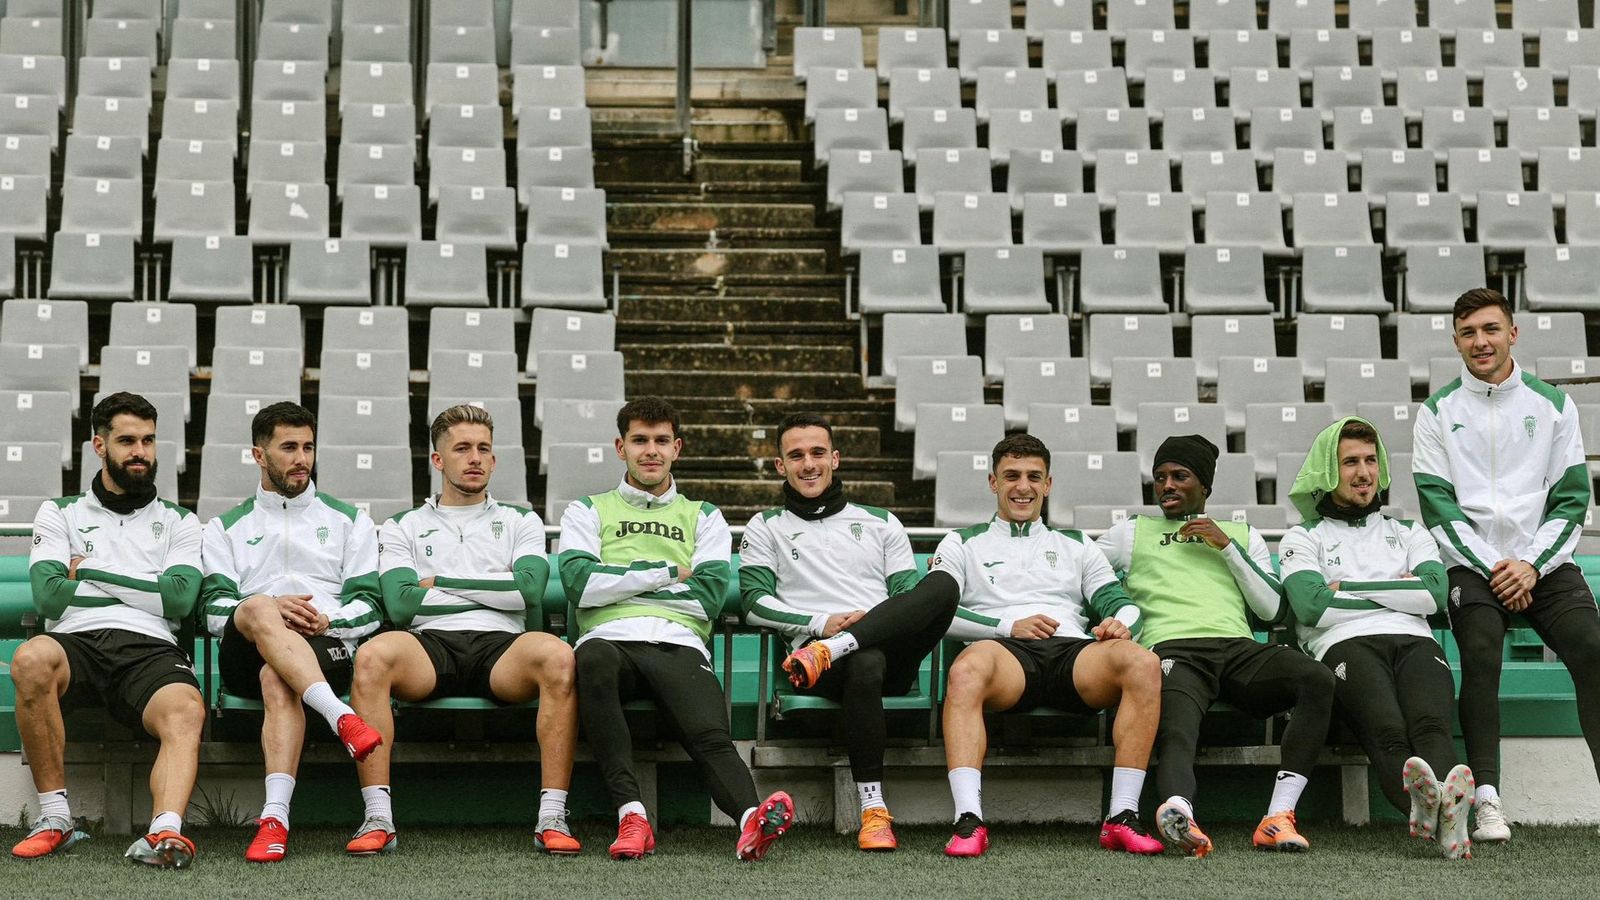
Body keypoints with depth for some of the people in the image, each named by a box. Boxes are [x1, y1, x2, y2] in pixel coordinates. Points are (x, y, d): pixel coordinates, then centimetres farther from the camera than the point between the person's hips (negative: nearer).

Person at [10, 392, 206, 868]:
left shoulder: (179, 522, 25)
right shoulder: (60, 514, 24)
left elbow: (179, 599, 6)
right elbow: (49, 597, 7)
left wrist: (91, 572, 9)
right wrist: (142, 589, 10)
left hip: (150, 649, 0)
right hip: (75, 643, 0)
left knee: (186, 711, -35)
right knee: (31, 660, -37)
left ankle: (164, 831, -58)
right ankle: (55, 817, -27)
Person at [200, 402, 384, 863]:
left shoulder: (350, 521, 24)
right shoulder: (226, 528, 25)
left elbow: (368, 608, 13)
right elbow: (214, 610, 9)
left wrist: (326, 621, -10)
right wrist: (270, 609, -12)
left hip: (328, 649, 0)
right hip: (245, 653, 1)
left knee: (277, 679, -38)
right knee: (257, 610, -37)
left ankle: (275, 817, -53)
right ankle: (341, 718, -55)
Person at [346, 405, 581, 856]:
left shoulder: (521, 522, 25)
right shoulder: (402, 528, 23)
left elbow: (529, 590, 4)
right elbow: (401, 606, 4)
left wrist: (441, 582, 5)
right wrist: (493, 591, 4)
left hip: (501, 646, 0)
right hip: (430, 646, 0)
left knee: (558, 656, -35)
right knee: (372, 655, -35)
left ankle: (552, 817, -34)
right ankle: (378, 819, -35)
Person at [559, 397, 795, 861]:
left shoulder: (704, 517, 28)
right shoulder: (588, 512, 26)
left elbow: (709, 596, 10)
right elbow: (580, 584, 5)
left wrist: (619, 582, 8)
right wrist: (666, 573, 6)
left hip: (679, 646, 1)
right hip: (609, 639, -1)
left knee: (710, 733, -31)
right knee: (593, 660, -41)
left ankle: (751, 821, -59)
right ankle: (631, 814, -45)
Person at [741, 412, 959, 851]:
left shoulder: (881, 522, 27)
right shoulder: (765, 528, 22)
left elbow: (911, 598, 16)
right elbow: (755, 603, 8)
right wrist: (821, 623, -9)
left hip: (892, 650, 2)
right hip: (814, 649, -2)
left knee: (943, 584, -30)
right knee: (865, 663, -42)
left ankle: (829, 651, -39)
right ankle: (873, 811, -42)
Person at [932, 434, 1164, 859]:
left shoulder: (1077, 546, 33)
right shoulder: (962, 544, 25)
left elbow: (1119, 601, 21)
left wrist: (1120, 622, -5)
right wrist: (1007, 626, -4)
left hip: (1073, 651, 2)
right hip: (1005, 651, -2)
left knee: (1142, 662, -32)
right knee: (966, 671, -41)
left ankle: (1122, 817, -33)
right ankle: (969, 821, -48)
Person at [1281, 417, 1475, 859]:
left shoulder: (1409, 533, 33)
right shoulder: (1303, 539, 24)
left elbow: (1434, 593, 12)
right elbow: (1311, 605, 3)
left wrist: (1349, 589, 7)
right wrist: (1396, 592, 10)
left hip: (1415, 641, 3)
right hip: (1346, 645, -2)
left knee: (1430, 723, -35)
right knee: (1388, 732, -37)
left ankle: (1438, 808, -66)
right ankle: (1425, 801, -69)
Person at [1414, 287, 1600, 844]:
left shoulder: (1552, 405, 11)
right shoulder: (1438, 412, 9)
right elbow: (1437, 503, 1)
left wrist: (1531, 564, -8)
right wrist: (1493, 567, -9)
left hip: (1545, 564, 1)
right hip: (1473, 566, -1)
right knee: (1480, 653, -28)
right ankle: (1487, 799, -30)